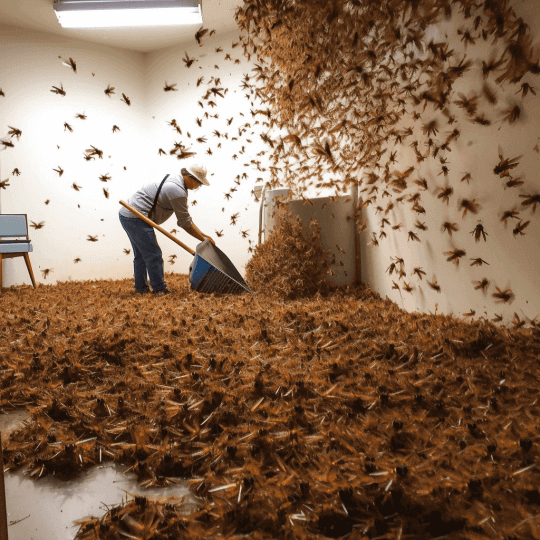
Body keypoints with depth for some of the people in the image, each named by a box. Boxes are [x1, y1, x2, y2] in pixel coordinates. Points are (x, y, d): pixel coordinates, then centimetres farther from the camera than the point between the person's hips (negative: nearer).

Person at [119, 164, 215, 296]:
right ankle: (160, 289, 1)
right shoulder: (178, 191, -20)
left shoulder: (175, 180, 12)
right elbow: (184, 223, -13)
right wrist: (203, 239, -6)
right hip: (136, 218, -11)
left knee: (141, 254, 17)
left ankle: (141, 287, 26)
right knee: (153, 254, -5)